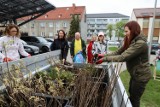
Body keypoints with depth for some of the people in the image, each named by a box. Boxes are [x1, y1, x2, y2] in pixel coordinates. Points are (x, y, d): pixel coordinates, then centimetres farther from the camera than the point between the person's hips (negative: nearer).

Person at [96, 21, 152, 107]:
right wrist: (104, 55, -11)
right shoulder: (132, 41, 3)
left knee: (134, 99, 9)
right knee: (131, 94, 24)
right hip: (135, 74, 9)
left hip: (141, 75, -8)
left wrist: (104, 59, -29)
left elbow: (123, 57, -33)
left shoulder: (140, 43, -27)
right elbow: (118, 52, 0)